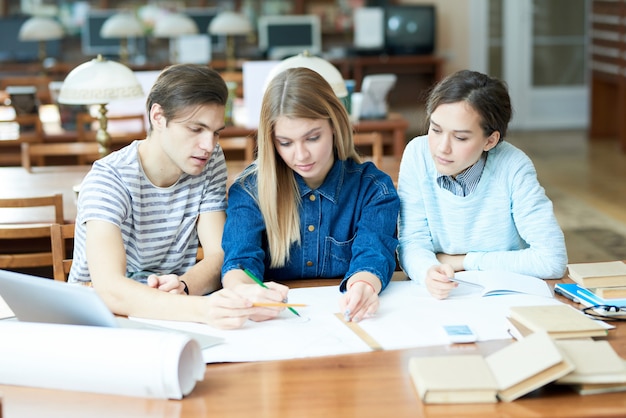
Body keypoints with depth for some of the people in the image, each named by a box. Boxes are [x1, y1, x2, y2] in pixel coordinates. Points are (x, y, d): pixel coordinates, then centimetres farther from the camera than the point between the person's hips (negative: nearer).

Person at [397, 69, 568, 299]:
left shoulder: (513, 168, -17)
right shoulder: (418, 155, -10)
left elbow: (552, 260, -19)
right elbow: (412, 242, -7)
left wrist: (464, 261, -13)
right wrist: (428, 271, -31)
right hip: (440, 298, 2)